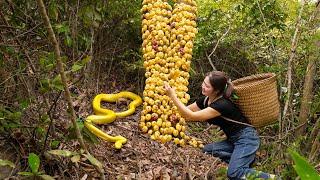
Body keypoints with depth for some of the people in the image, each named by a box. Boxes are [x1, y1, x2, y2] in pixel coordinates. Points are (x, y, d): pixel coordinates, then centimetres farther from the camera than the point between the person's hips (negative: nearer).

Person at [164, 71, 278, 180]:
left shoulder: (223, 105, -28)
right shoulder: (205, 100, -2)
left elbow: (192, 116, -31)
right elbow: (187, 110, 5)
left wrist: (173, 96, -32)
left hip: (247, 138, -9)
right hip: (233, 140, 9)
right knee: (207, 150, -9)